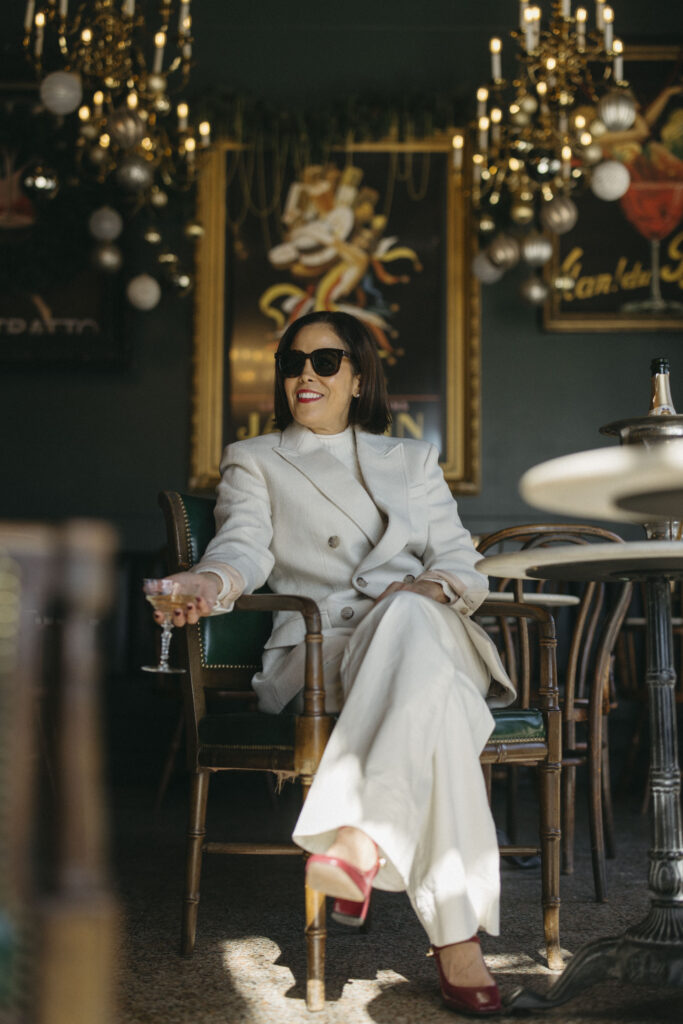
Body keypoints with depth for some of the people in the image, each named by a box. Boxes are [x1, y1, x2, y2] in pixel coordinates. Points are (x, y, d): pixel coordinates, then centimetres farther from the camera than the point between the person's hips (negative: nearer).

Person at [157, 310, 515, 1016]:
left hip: (427, 633, 2)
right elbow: (244, 545, -1)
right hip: (319, 650, -2)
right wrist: (210, 582, -28)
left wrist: (431, 588, -10)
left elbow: (463, 565, 17)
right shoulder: (253, 461, 21)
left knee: (409, 618, -41)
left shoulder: (412, 460, 28)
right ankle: (455, 936, -47)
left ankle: (358, 841, -53)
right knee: (434, 693, -39)